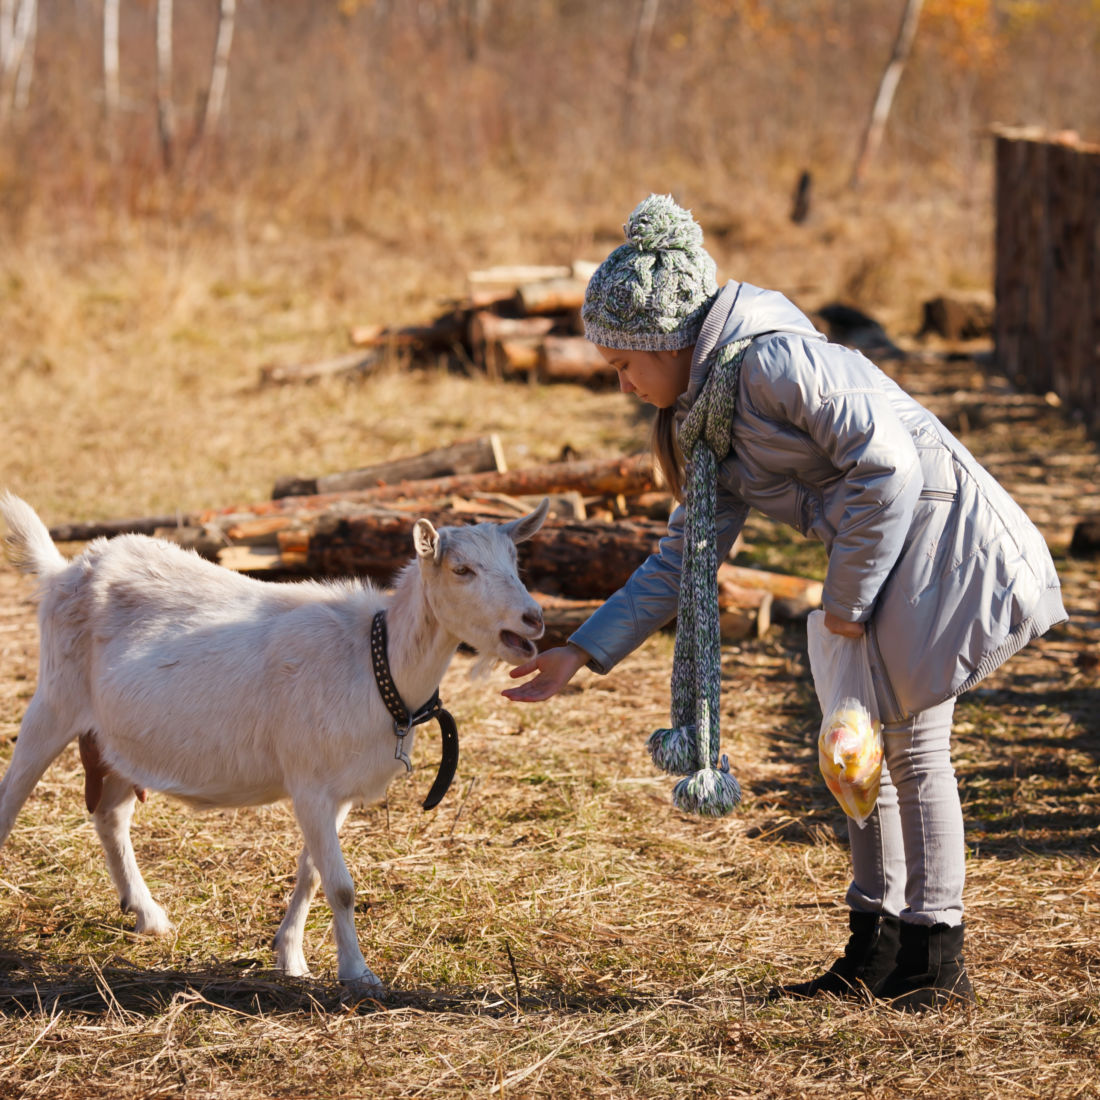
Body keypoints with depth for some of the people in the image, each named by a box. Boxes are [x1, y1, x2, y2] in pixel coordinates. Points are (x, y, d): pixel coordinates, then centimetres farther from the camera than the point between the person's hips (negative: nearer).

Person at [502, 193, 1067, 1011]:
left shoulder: (772, 362, -22)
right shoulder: (705, 413, 8)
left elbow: (888, 465, -26)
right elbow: (690, 552, 11)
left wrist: (848, 597, -18)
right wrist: (585, 652, 6)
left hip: (937, 540, -10)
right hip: (879, 559, 10)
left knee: (913, 747, -3)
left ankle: (937, 961, 8)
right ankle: (875, 954, 23)